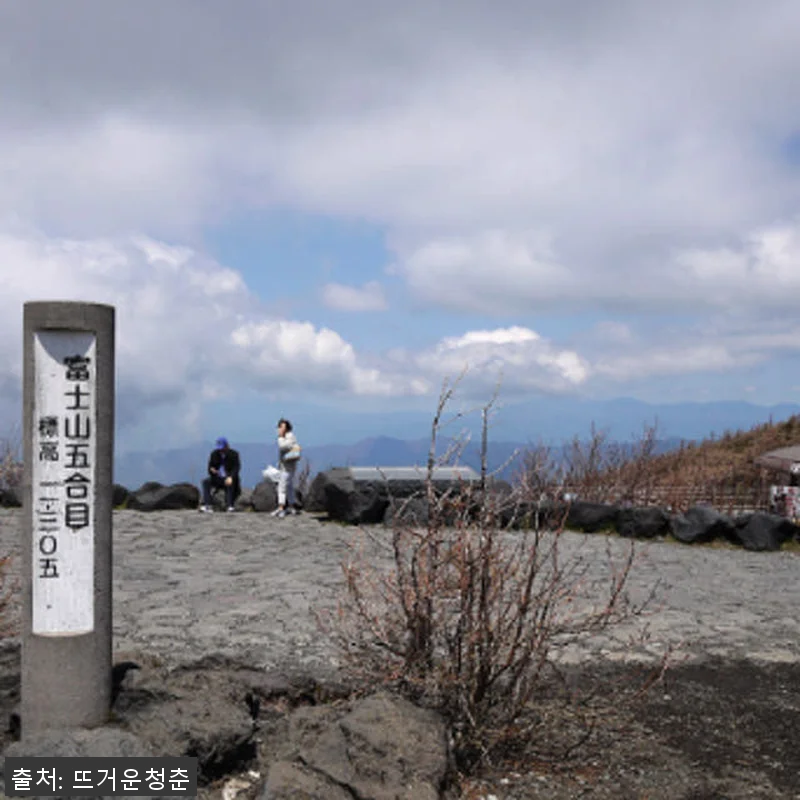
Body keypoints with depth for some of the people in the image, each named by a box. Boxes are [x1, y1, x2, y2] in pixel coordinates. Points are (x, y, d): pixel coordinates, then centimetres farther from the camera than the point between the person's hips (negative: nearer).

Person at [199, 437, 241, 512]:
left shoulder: (233, 454, -7)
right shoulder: (214, 454, 4)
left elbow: (237, 467, -18)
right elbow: (210, 467, 7)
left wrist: (230, 477, -37)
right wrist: (212, 470, -20)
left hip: (228, 478, -4)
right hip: (218, 479, 4)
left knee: (230, 483, -39)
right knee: (206, 481, -24)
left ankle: (229, 505, -40)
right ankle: (207, 505, -32)